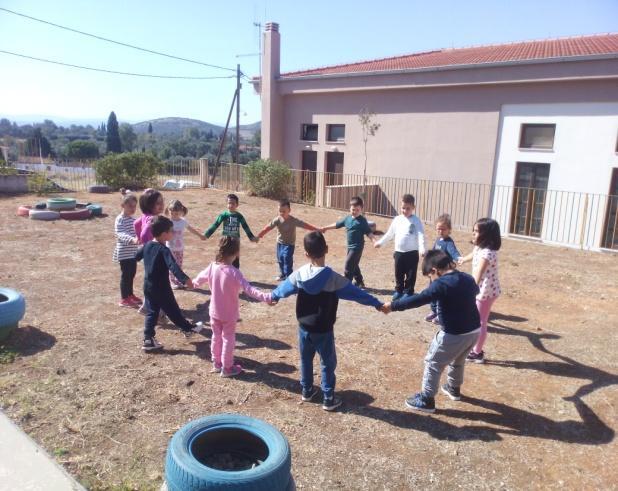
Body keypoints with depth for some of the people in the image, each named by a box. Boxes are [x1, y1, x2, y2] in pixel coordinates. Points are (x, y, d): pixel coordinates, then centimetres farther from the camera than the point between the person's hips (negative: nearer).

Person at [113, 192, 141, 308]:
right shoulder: (120, 220, -16)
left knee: (131, 274, 16)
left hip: (133, 252, 8)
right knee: (125, 275, -2)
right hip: (124, 253, -8)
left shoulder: (133, 219, 10)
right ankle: (124, 299, 8)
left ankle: (130, 295, 30)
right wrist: (132, 239, -44)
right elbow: (120, 234, -29)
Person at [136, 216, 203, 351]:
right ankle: (189, 328, 29)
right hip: (161, 288, -7)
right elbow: (173, 266, -37)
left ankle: (148, 340, 10)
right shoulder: (164, 250, -22)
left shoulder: (147, 245, 2)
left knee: (151, 312, 12)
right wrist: (185, 279, -48)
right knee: (173, 311, 10)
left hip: (148, 287, 7)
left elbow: (136, 256, 20)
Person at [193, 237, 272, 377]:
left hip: (214, 312, 5)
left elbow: (199, 279, 11)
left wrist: (193, 283, 34)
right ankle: (227, 368, 23)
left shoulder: (212, 267, -8)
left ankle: (216, 362, 37)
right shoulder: (234, 272, -26)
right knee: (228, 339, 11)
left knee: (216, 336, 22)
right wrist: (265, 297, -41)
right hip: (229, 314, -5)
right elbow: (248, 289, -35)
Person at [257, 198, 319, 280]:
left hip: (289, 244, -4)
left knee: (287, 260, -13)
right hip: (280, 243, 4)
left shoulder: (293, 220, -19)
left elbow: (305, 225, -21)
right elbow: (268, 228, -15)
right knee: (280, 260, 16)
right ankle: (282, 274, 37)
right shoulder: (277, 220, -14)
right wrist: (259, 236, -20)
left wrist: (317, 230, -24)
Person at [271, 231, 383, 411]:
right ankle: (328, 399, 20)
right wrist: (377, 304, -4)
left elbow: (284, 288, 11)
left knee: (305, 360, 22)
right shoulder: (333, 277, -22)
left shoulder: (299, 274, -8)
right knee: (328, 364, 11)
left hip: (304, 328, 4)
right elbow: (355, 292, -15)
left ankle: (307, 391, 38)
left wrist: (273, 296, 32)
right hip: (323, 331, -4)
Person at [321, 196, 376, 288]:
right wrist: (325, 228, 18)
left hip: (357, 246, -8)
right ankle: (359, 282, 29)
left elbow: (368, 232, -14)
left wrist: (374, 240, -29)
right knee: (354, 265, 16)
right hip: (350, 246, 8)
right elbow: (337, 224, 15)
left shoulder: (362, 220, -12)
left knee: (348, 265, -7)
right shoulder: (347, 218, 7)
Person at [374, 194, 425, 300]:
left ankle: (408, 292, 18)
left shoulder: (416, 221, -9)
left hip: (412, 253, -4)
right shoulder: (397, 219, 5)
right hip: (399, 252, 4)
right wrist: (380, 242, 21)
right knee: (398, 273, 13)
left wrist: (422, 249, -31)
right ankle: (399, 290, 27)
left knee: (410, 274, 5)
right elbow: (389, 234, 17)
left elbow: (421, 235, -17)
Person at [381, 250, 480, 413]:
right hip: (474, 330, 8)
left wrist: (392, 306, -19)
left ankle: (426, 400, 15)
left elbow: (417, 300, -24)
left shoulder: (441, 284, -20)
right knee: (458, 360, 31)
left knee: (433, 363, 8)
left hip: (454, 335, -8)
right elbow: (475, 290, 28)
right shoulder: (468, 278, 4)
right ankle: (454, 389, 50)